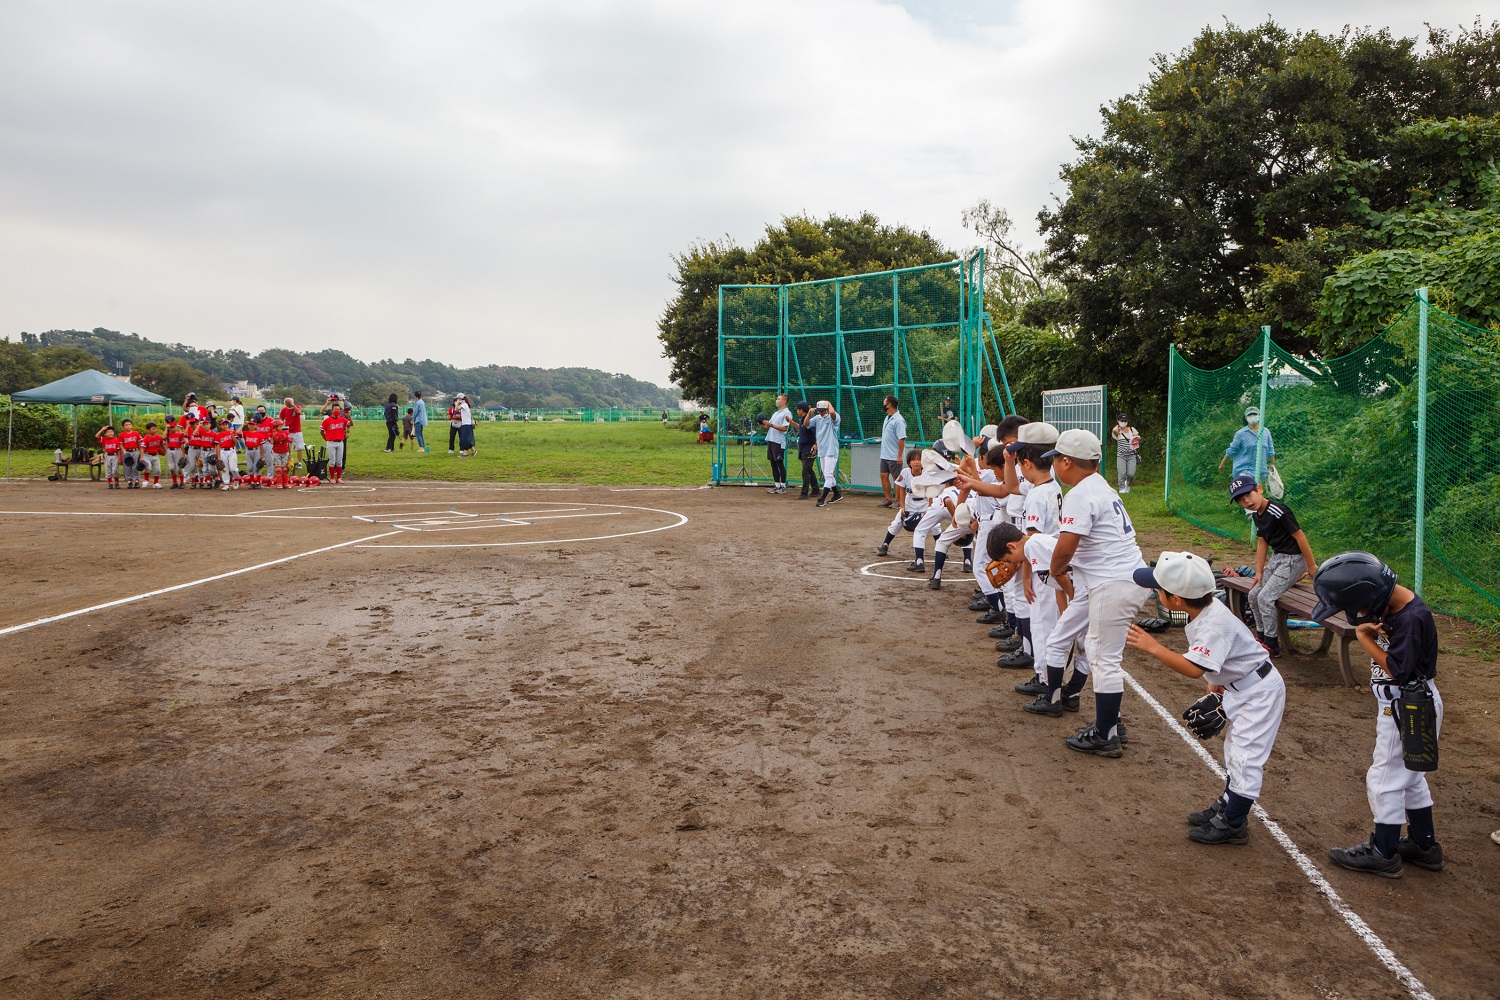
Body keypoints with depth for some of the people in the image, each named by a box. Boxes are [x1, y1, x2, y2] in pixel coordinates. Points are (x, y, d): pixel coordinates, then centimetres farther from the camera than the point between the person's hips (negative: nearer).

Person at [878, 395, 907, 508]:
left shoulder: (898, 420, -16)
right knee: (883, 476, 9)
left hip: (894, 457, -9)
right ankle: (888, 499, 17)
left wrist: (899, 456, -22)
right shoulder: (887, 418, 13)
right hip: (884, 455, 9)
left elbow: (902, 439, -20)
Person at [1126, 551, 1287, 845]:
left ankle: (1233, 824, 5)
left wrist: (1153, 647, -40)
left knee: (1245, 756, -4)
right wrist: (1216, 684, 6)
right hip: (1239, 686, 11)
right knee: (1235, 749, 21)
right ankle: (1226, 805, 36)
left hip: (1260, 691, -11)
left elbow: (1194, 668, -42)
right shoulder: (1205, 611, -3)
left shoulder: (1214, 624, -33)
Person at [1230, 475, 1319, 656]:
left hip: (1293, 559, -9)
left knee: (1265, 597, -14)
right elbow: (1262, 543, 12)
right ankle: (1262, 636, 25)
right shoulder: (1256, 515, 5)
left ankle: (1272, 645, -3)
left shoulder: (1278, 511, -24)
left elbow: (1300, 536, -20)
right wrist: (1259, 572, 9)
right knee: (1254, 595, 8)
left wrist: (1312, 566, -15)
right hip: (1276, 557, 9)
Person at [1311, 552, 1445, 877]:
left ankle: (1384, 853, 15)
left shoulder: (1413, 618, -28)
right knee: (1409, 777, 21)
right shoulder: (1389, 603, -3)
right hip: (1398, 705, 9)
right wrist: (1367, 628, -17)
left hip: (1410, 711, -9)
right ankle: (1424, 846, 35)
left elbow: (1397, 669, -27)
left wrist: (1364, 637, -20)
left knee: (1385, 778, 2)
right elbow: (1362, 624, 5)